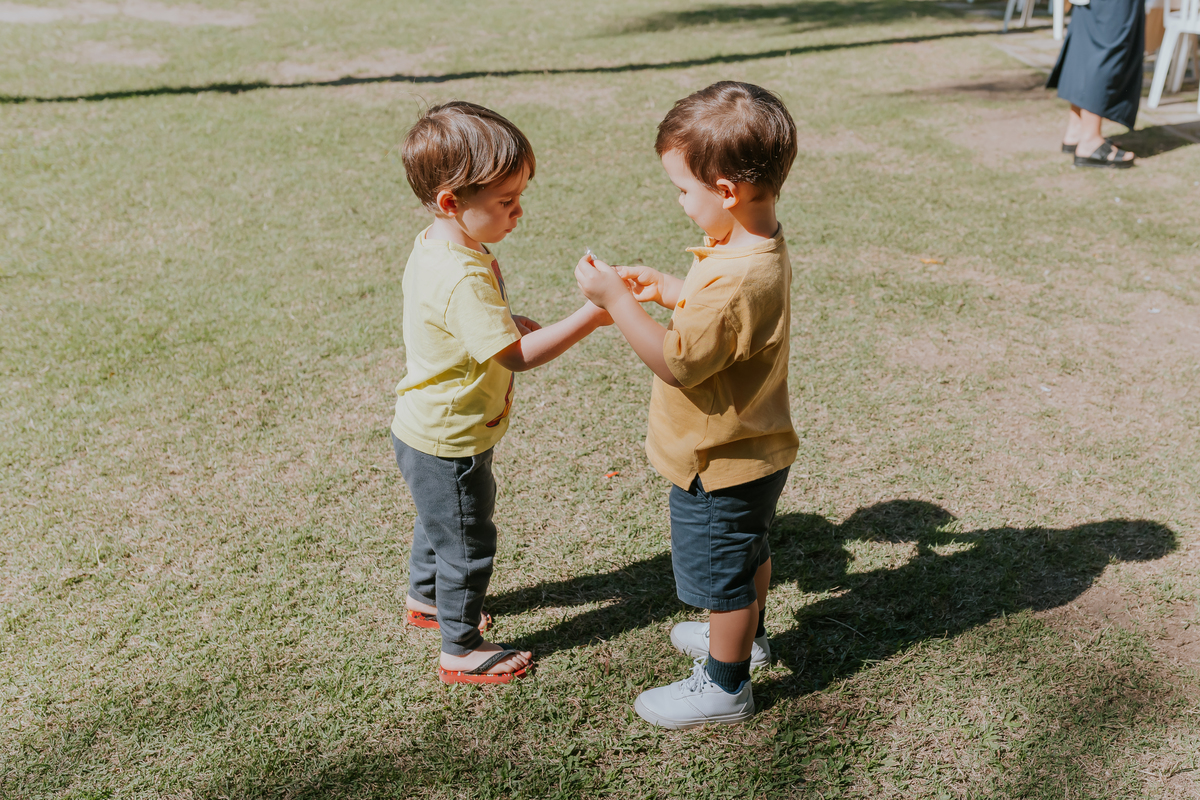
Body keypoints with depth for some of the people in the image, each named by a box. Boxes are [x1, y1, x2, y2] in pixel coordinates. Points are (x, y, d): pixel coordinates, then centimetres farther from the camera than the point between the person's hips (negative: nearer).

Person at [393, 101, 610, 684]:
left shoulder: (436, 245, -2)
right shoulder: (463, 278, -34)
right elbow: (517, 357, -33)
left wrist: (509, 323, -1)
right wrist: (587, 317, -31)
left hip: (428, 432, 10)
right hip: (448, 444, -10)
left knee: (441, 520, 31)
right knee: (468, 544, 9)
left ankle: (425, 597, 55)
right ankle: (462, 651, 28)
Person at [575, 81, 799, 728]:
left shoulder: (738, 279, -35)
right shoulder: (757, 243, -2)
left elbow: (677, 362, -30)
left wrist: (615, 299, -26)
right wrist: (666, 289, 2)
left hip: (721, 466, -10)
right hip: (753, 452, 10)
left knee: (721, 576, 10)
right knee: (748, 553, 30)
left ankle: (725, 686, 31)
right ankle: (745, 636, 53)